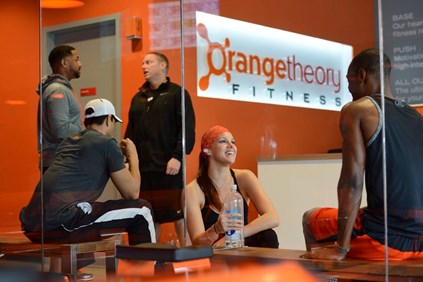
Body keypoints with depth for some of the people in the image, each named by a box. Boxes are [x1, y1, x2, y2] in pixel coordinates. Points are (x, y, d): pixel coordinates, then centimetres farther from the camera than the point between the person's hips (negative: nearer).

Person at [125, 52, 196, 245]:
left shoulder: (176, 93, 1)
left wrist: (178, 157, -17)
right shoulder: (138, 98, 21)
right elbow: (130, 131, 23)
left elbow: (187, 128, -8)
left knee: (177, 213, -4)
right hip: (141, 167, 6)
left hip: (169, 167, -6)